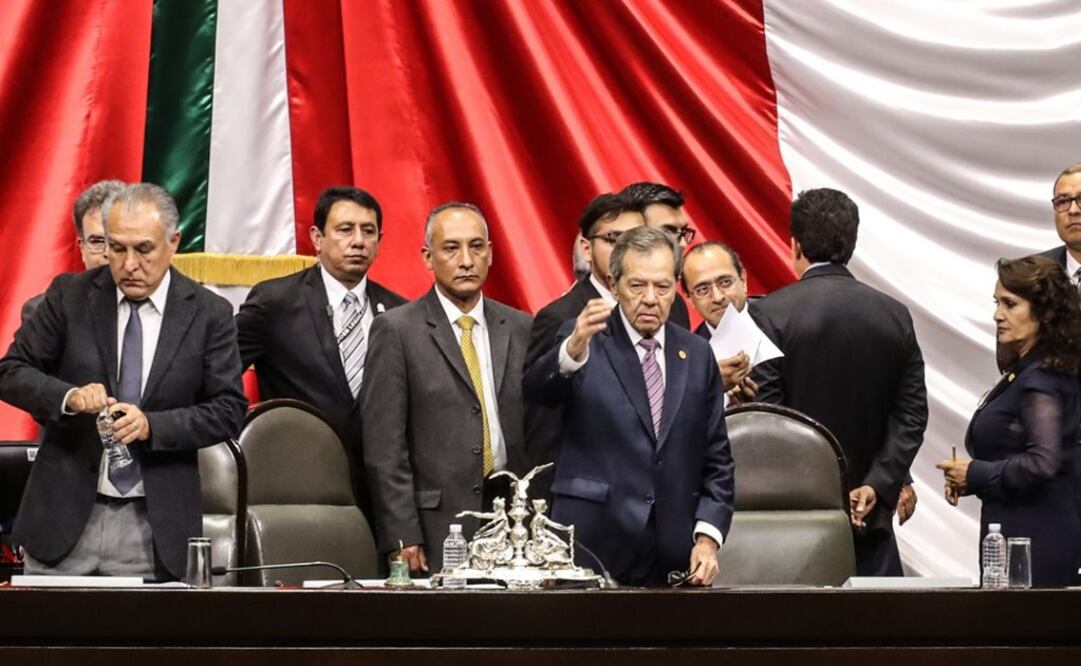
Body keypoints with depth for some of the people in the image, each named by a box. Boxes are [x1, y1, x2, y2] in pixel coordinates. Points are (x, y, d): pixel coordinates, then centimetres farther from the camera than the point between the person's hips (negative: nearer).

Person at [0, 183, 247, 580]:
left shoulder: (209, 315, 1)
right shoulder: (69, 295, 3)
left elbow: (228, 410, -1)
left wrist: (152, 425, -16)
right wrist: (68, 396, -17)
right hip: (64, 517, 1)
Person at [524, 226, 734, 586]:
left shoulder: (696, 353, 10)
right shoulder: (583, 338, -1)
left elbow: (717, 459, 12)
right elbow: (536, 388, -21)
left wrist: (708, 537, 0)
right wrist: (572, 352, -42)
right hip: (591, 547, -3)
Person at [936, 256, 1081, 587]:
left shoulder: (1041, 381, -14)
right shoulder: (1021, 372, 17)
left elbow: (1043, 462, -24)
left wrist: (975, 474, -12)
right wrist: (967, 479, 4)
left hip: (1034, 539, -9)